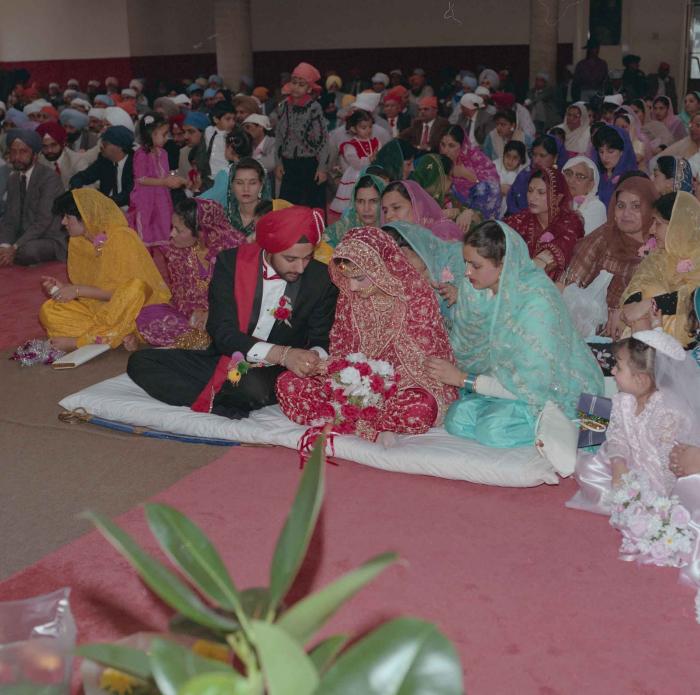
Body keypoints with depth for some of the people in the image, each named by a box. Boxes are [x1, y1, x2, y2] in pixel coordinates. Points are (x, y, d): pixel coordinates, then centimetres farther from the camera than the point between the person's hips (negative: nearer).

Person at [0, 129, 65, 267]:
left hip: (51, 241, -6)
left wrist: (14, 248, -26)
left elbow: (43, 220, -20)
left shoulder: (50, 178, -13)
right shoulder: (12, 179, 11)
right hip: (24, 239, 6)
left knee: (29, 250, -36)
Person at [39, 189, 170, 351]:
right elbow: (80, 287, 10)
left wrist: (78, 290, -19)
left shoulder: (121, 238, -16)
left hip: (131, 309, -6)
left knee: (136, 286, -38)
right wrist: (62, 288, -11)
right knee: (48, 311, -14)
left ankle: (82, 341, -26)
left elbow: (123, 293, -18)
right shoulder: (76, 242, 3)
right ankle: (118, 335, -21)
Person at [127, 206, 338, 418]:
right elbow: (222, 333, -17)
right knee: (140, 361, -12)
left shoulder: (321, 279, -9)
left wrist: (315, 357, -27)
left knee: (253, 386, -39)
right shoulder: (230, 263, -10)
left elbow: (322, 342, -1)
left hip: (271, 375, -3)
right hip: (222, 361, 3)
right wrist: (282, 354, -31)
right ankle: (224, 408, -23)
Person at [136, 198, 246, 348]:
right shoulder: (176, 250, -1)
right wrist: (194, 311, -19)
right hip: (194, 312, 4)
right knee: (147, 316, -21)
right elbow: (178, 292, 4)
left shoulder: (233, 244, -14)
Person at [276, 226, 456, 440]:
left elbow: (418, 363, -16)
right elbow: (339, 348, 12)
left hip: (408, 384, -5)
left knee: (419, 408, -41)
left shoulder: (417, 296, -13)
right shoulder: (349, 296, 3)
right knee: (287, 382, -14)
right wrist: (326, 366, -11)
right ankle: (375, 431, -28)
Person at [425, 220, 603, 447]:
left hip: (555, 392, -7)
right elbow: (465, 350, 5)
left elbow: (532, 384, -26)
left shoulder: (538, 302, -27)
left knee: (493, 429, -28)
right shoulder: (472, 290, -6)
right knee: (457, 419, -15)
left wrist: (463, 379, -22)